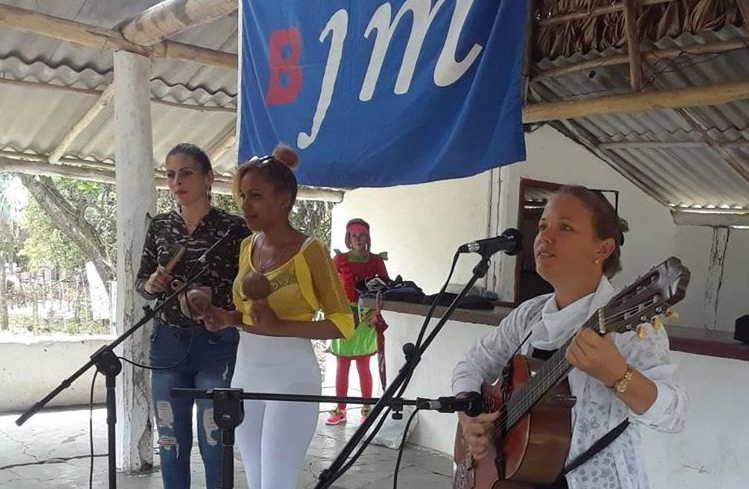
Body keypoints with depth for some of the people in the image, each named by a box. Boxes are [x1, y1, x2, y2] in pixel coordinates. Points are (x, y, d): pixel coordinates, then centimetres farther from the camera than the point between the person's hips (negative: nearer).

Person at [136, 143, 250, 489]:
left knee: (214, 442, 1)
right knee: (171, 442, 11)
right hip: (167, 344, 4)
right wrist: (151, 285, -8)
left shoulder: (233, 228, -6)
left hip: (217, 346, -4)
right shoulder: (160, 226, 7)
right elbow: (140, 283, 12)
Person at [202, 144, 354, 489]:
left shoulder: (309, 251, -13)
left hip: (291, 377, -7)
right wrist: (228, 318, -1)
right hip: (246, 373, 7)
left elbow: (343, 324, -13)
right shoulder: (247, 246, 8)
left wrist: (281, 327, -24)